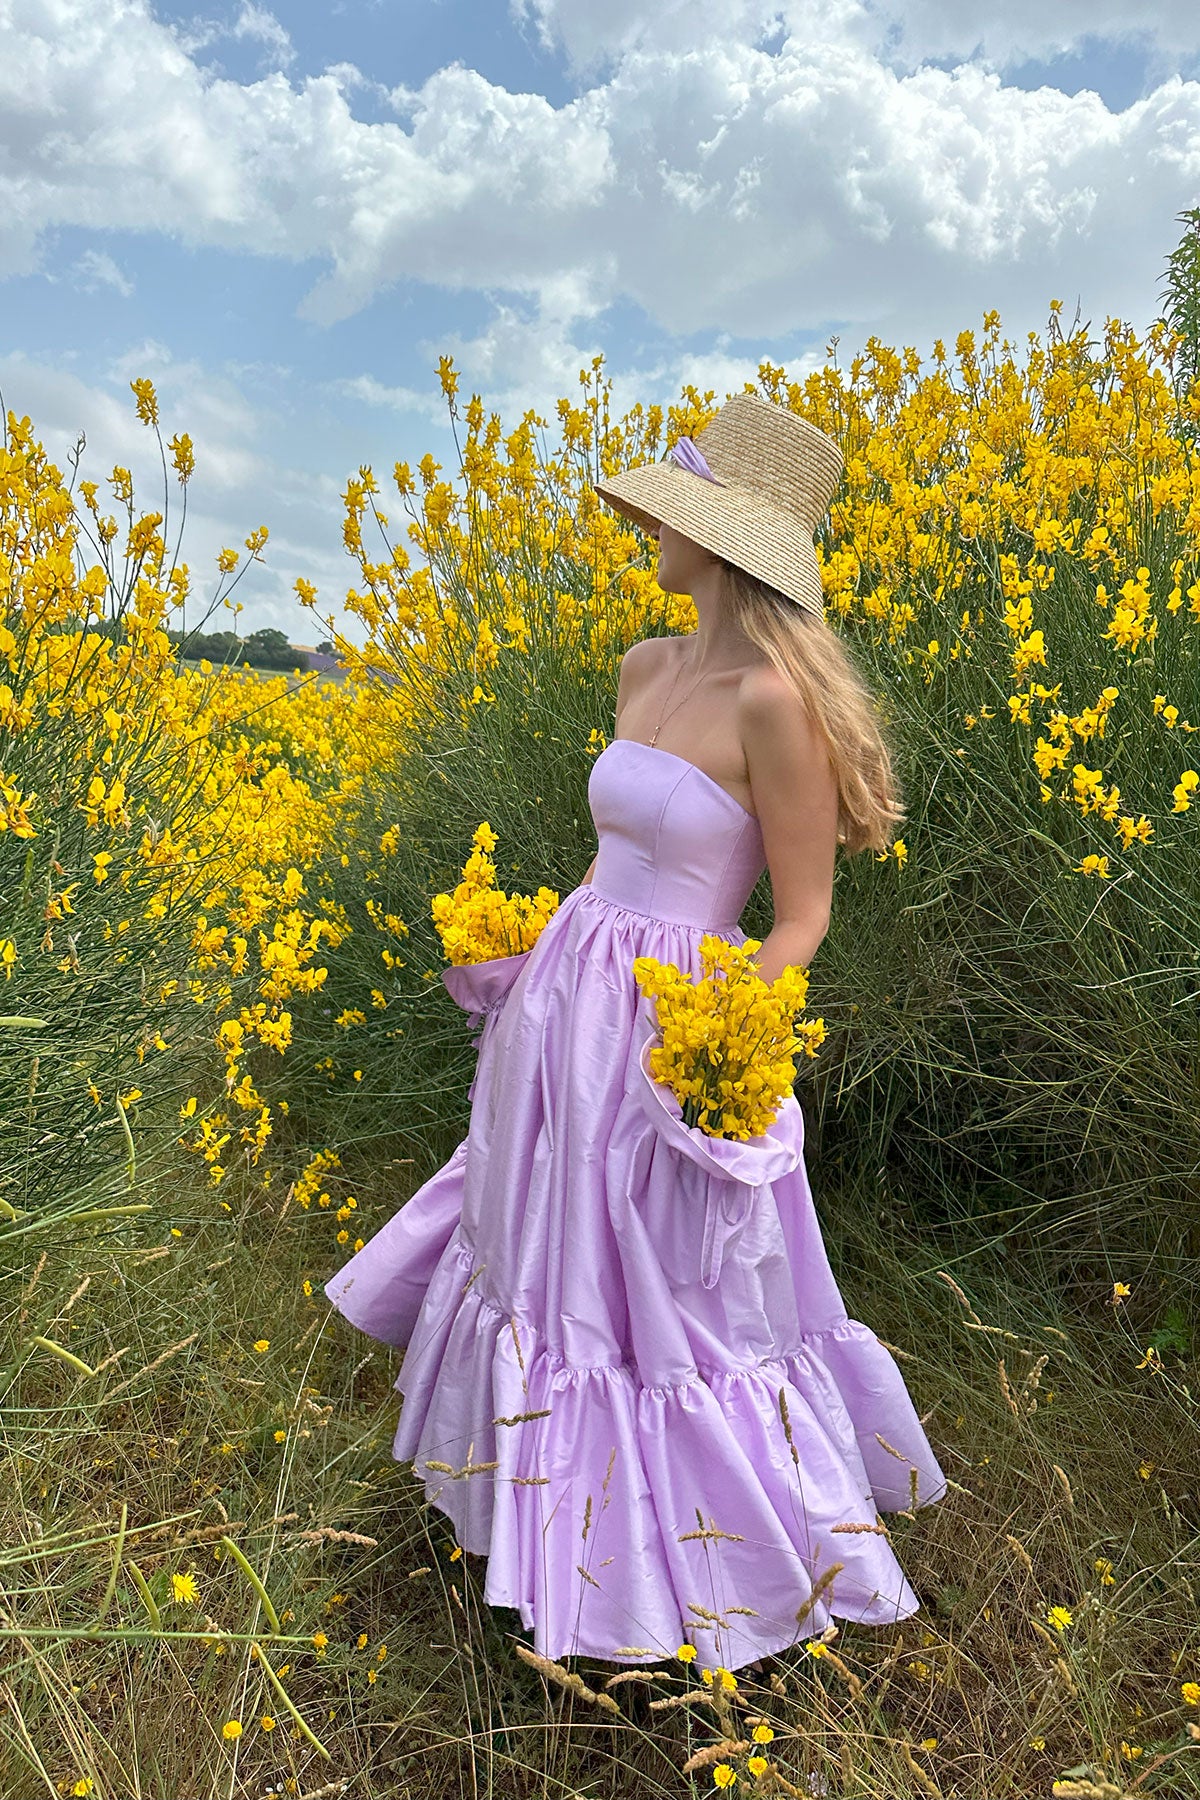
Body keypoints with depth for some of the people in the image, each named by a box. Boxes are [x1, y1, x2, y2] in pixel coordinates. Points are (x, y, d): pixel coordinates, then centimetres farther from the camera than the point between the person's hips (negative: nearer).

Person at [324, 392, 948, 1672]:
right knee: (547, 1265, 24)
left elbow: (802, 916, -16)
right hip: (562, 1011, 9)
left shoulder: (776, 699, -20)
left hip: (671, 1037, -8)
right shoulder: (645, 670, 5)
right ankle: (580, 1501, 52)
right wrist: (527, 937, 18)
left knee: (678, 1310, 7)